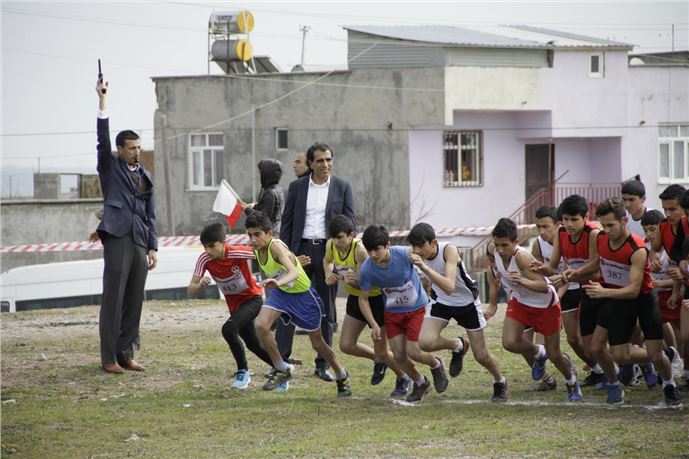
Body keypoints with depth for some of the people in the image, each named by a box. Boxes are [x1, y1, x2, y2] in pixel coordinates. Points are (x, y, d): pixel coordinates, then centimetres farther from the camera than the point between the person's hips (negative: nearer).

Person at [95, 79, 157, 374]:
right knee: (113, 298, -7)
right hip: (117, 239, -5)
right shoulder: (110, 168, 5)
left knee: (134, 300, 5)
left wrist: (152, 247, 11)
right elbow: (103, 140, -10)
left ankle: (126, 354, 11)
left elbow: (150, 215, 18)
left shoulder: (145, 177, 18)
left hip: (140, 243, 5)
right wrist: (102, 103, -18)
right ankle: (109, 358, -6)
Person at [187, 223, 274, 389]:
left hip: (252, 298, -6)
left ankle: (243, 371, -11)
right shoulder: (205, 260, -18)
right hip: (234, 305, 6)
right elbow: (190, 290, -18)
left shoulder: (238, 253, -29)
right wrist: (200, 285, -41)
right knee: (254, 345, 15)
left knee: (228, 329, -27)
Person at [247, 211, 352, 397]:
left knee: (317, 343, 9)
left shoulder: (276, 246, -32)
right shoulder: (257, 250, -10)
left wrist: (278, 282, -66)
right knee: (260, 325, -21)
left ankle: (342, 376, 35)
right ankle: (282, 370, -4)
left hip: (303, 294, -6)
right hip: (280, 293, 6)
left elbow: (294, 272, -48)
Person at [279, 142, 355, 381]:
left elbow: (349, 222, 2)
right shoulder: (297, 187, 5)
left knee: (326, 310, 6)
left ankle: (323, 365, 11)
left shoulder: (342, 188, 3)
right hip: (301, 249, 0)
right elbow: (287, 222, 7)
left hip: (328, 251, 0)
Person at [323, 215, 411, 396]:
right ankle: (378, 361, 31)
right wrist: (328, 273, -8)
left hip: (377, 297, -7)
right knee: (346, 346, 1)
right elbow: (327, 260, 13)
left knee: (381, 351, 0)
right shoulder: (331, 245, -12)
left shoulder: (360, 249, -31)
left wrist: (352, 281, -53)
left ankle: (404, 379, 28)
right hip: (356, 298, 7)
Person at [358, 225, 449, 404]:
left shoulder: (405, 254, -31)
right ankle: (420, 383, 29)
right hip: (392, 312, 3)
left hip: (416, 308, -3)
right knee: (398, 355, 1)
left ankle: (436, 365, 27)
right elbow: (363, 298, -8)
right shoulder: (367, 269, -21)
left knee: (412, 352, -7)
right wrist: (374, 325, -16)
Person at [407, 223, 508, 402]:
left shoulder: (449, 250, -33)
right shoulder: (417, 255, -18)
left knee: (481, 355, 3)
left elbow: (449, 287, -46)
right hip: (441, 302, 4)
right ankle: (457, 346, 10)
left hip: (467, 302, -4)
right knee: (425, 342, -23)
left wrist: (425, 267, -53)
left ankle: (500, 383, 35)